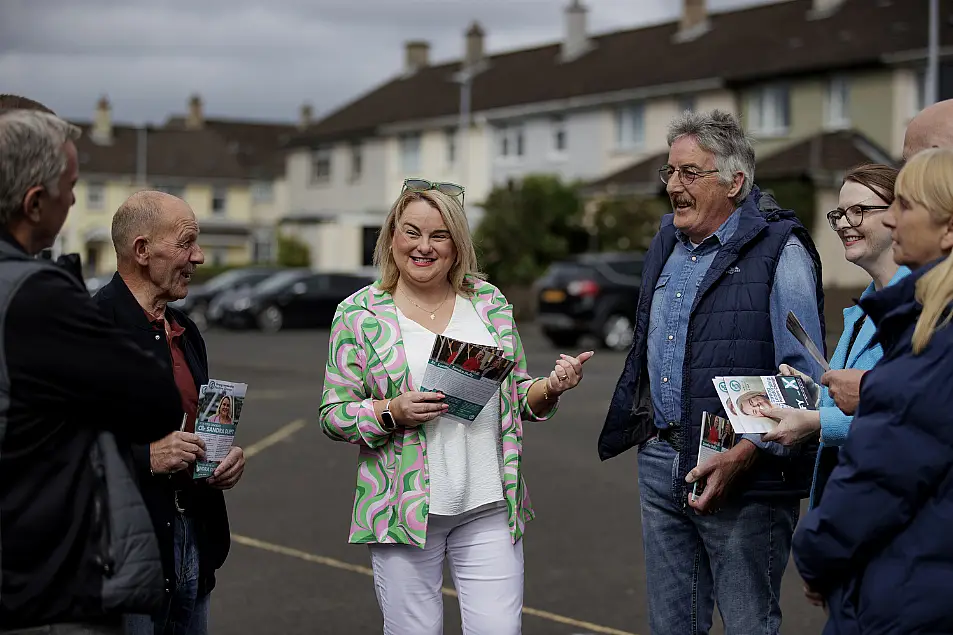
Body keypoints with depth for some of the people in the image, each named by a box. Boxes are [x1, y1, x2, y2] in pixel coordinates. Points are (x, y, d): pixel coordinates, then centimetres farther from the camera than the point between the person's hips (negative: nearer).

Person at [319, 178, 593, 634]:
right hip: (404, 508, -2)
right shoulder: (359, 314, 0)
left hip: (489, 509, 2)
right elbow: (333, 415, 1)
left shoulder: (490, 302, 9)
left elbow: (517, 397, 15)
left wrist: (550, 389, -6)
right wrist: (392, 412, -16)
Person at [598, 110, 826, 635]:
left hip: (744, 474, -7)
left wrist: (745, 454, -22)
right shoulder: (667, 243, 14)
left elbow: (803, 376, -15)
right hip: (661, 465, 7)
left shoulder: (779, 249, -10)